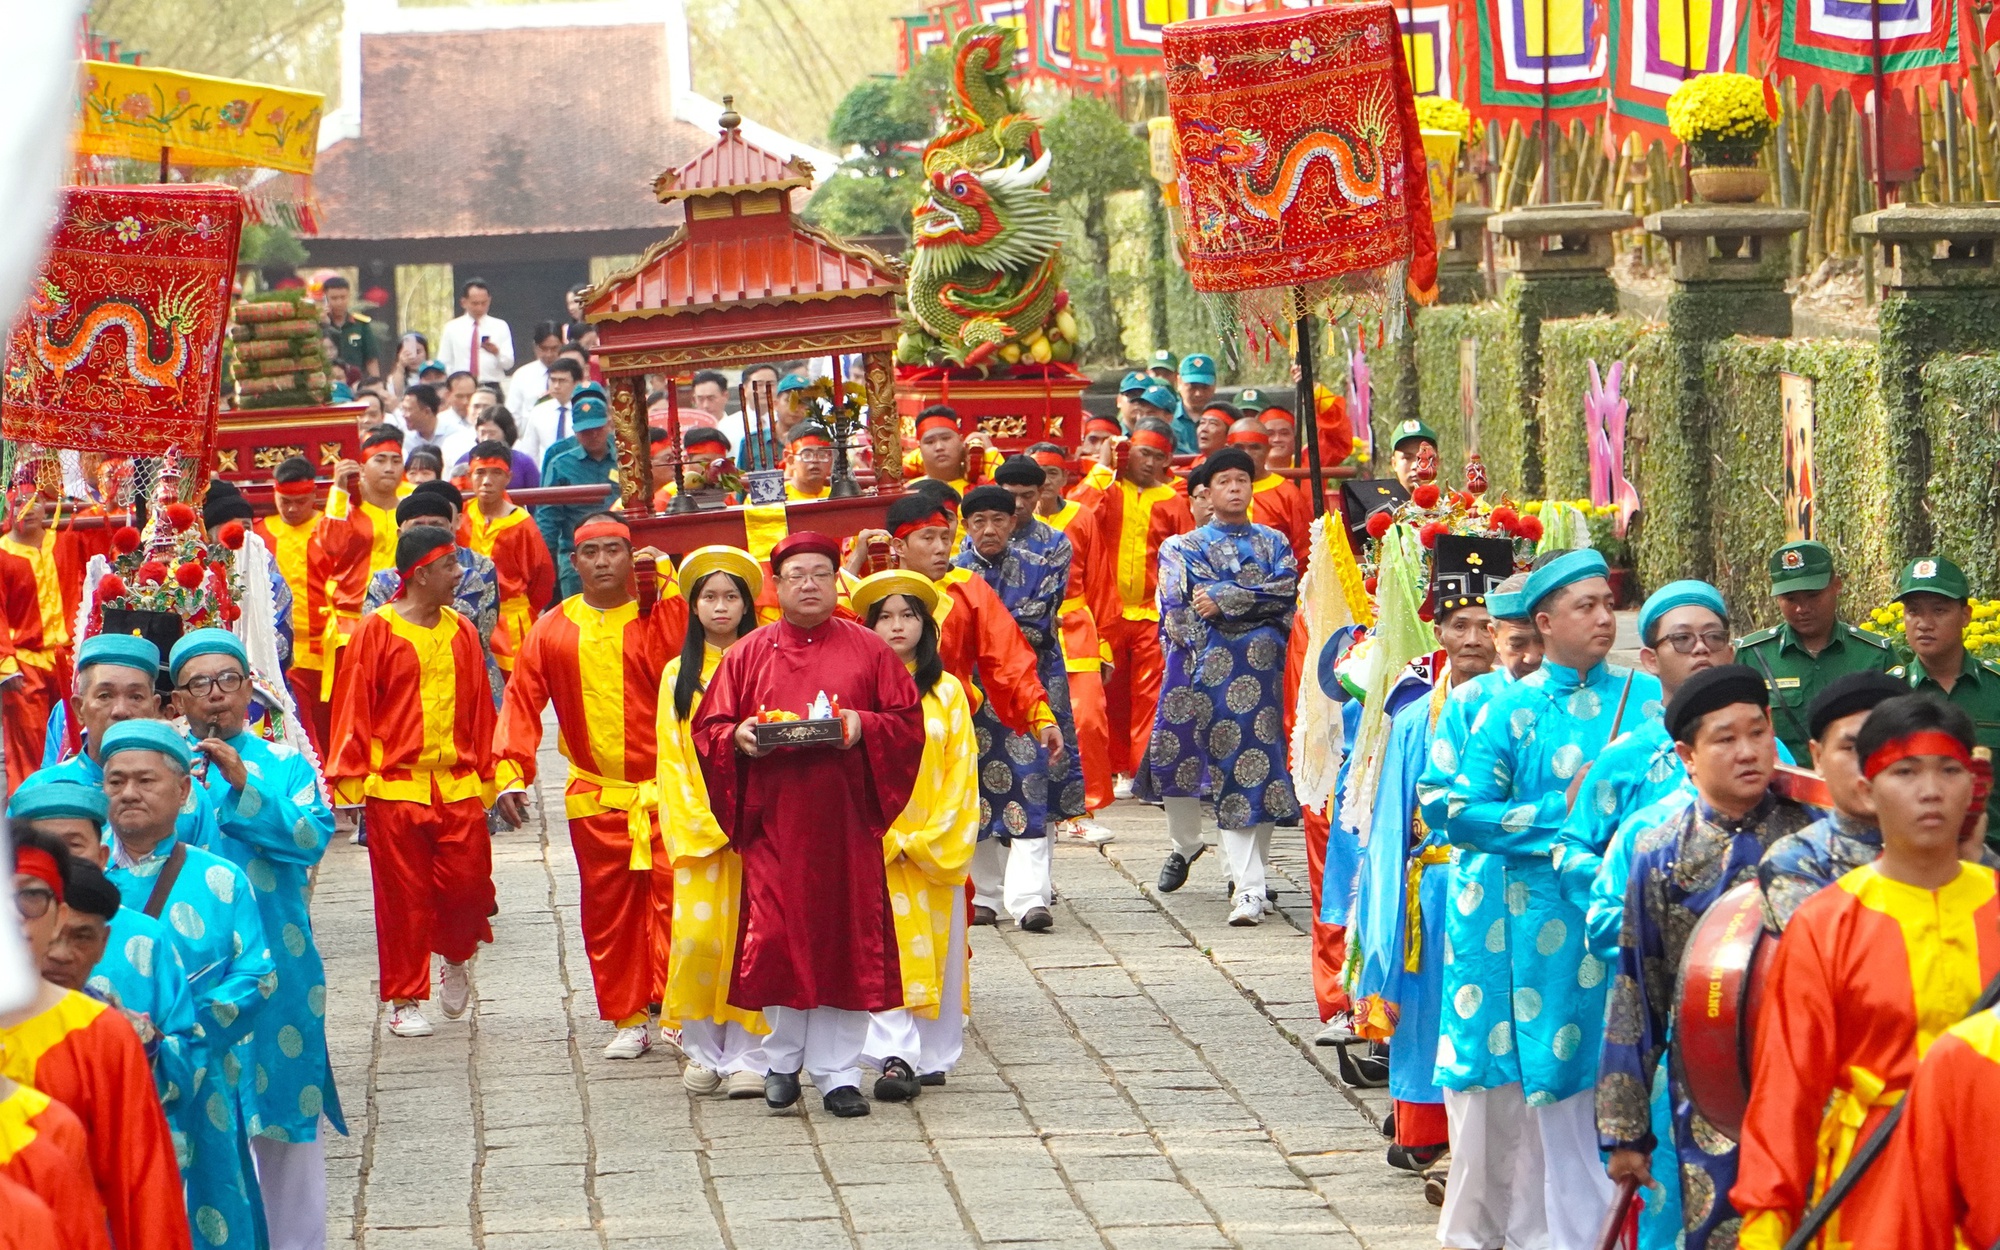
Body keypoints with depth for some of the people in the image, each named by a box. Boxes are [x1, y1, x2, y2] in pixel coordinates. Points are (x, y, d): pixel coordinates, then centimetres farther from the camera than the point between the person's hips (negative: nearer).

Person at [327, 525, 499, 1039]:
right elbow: (354, 707, -4)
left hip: (458, 784, 3)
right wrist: (348, 778, -6)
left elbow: (479, 707, 13)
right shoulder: (378, 631, -5)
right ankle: (404, 1001, 13)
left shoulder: (460, 631, 9)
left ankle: (456, 959, 28)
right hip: (395, 786, -3)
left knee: (467, 882, -3)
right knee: (403, 895, 2)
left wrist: (488, 775, 12)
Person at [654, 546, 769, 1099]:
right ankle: (703, 1049, 4)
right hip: (696, 829, 1)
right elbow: (671, 755, 9)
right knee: (697, 936, -9)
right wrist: (694, 820, -5)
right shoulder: (678, 674, 12)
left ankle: (746, 1055, -1)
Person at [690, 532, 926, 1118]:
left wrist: (863, 727, -13)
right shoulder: (749, 654, 9)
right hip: (773, 821, 0)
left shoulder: (868, 650, 7)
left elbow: (907, 719, 5)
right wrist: (738, 736, -12)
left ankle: (838, 1073, 7)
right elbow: (708, 728, 9)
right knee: (777, 936, -3)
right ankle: (783, 1062, 15)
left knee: (845, 937, -1)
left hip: (845, 820, 0)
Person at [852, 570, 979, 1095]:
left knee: (937, 947, 4)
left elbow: (961, 771, 5)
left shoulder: (947, 691, 8)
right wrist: (890, 840, -8)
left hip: (936, 848, 2)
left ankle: (933, 1056, 12)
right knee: (885, 947, -10)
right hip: (875, 848, -2)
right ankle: (895, 1057, -14)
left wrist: (932, 837, -6)